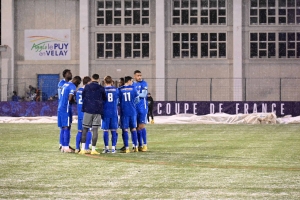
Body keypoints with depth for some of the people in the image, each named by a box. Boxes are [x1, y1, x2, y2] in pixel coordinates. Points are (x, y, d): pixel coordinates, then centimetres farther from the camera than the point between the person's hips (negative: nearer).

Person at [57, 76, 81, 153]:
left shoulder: (65, 84, 18)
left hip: (60, 108, 9)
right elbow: (70, 99, -17)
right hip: (66, 109, -9)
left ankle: (63, 146, 13)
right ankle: (66, 147, -8)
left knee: (63, 128, 11)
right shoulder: (73, 87, -9)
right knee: (66, 127, -7)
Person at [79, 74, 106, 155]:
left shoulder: (86, 87, 2)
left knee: (85, 129, 6)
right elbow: (104, 99, 13)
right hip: (97, 111, -1)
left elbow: (82, 97, 10)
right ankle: (93, 149, -2)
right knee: (95, 130, 0)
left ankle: (83, 149, -1)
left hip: (87, 110, 1)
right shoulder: (101, 88, 1)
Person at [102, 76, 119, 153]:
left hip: (105, 112, -2)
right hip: (114, 112, 2)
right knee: (113, 130, 5)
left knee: (105, 130, 2)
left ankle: (106, 148, 0)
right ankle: (113, 148, 1)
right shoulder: (116, 89, 2)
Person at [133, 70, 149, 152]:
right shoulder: (133, 85, 12)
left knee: (141, 126, -8)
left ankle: (145, 144, -3)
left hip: (142, 107, -5)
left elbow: (144, 94, -15)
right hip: (134, 108, 5)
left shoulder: (143, 84, -4)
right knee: (137, 127, 6)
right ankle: (140, 145, 11)